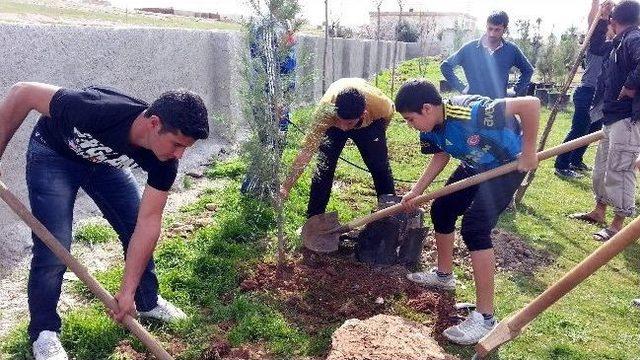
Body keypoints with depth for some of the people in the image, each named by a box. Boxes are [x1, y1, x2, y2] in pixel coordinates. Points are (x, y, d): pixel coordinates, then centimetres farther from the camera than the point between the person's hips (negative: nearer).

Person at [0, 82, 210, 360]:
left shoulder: (164, 160, -27)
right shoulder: (99, 111, -43)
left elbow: (148, 222, -23)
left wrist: (127, 290, -25)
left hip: (104, 161, 4)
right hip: (53, 156, -4)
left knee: (138, 230, 1)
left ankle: (148, 302, 24)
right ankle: (43, 332, 12)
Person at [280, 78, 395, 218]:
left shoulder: (380, 104, -41)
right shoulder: (325, 110, -44)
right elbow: (307, 151, -44)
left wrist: (379, 139, 0)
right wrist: (285, 187, -48)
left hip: (370, 124, 1)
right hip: (332, 125, -1)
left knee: (380, 167, -4)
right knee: (324, 168, -14)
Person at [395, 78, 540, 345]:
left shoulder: (469, 111, -37)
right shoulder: (430, 129, -12)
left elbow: (531, 103, -37)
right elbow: (441, 156, 6)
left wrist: (528, 151, -29)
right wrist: (416, 191, -2)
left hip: (508, 164, -8)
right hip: (475, 166, 9)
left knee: (474, 228, -20)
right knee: (441, 210, 12)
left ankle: (485, 318, -11)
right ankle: (444, 275, 36)